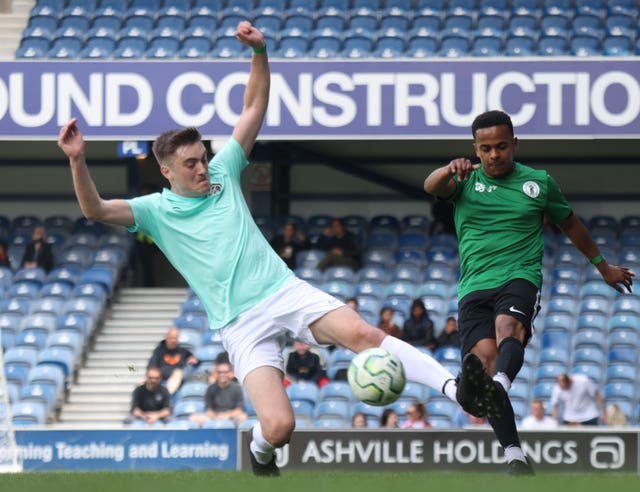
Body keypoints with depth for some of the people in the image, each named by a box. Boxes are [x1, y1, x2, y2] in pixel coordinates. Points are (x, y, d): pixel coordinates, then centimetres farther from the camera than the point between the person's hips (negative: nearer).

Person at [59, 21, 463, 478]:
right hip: (242, 324, -3)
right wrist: (78, 161, -25)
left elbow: (254, 109, 13)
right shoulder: (156, 210, 5)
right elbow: (96, 210, -9)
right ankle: (260, 451, 20)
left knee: (363, 333, -25)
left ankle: (455, 388, -30)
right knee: (278, 427, -17)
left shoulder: (222, 173, 13)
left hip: (285, 290, 3)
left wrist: (259, 52, -2)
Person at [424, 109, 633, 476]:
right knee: (485, 356, -21)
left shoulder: (539, 182, 14)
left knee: (508, 324, -35)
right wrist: (450, 170, -34)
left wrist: (604, 266, 39)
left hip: (520, 279, -2)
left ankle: (498, 386, -68)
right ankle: (515, 456, -21)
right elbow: (432, 187, -10)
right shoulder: (466, 181, 13)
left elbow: (570, 224, 29)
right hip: (474, 287, 2)